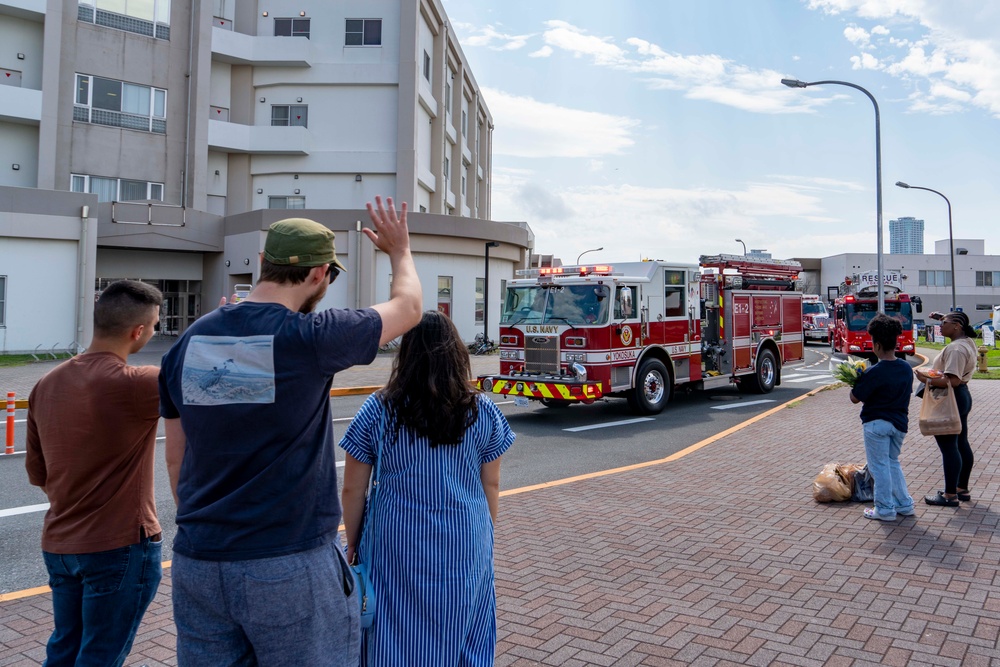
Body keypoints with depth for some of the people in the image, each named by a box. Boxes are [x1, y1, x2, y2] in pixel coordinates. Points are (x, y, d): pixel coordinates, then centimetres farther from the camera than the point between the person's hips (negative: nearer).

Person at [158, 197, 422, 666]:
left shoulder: (189, 341, 2)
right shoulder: (310, 337, -15)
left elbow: (176, 458, 11)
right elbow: (408, 307, 2)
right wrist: (400, 251, 21)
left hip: (197, 564, 6)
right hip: (290, 566, -5)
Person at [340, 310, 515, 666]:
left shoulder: (377, 410, -9)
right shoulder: (482, 411, -5)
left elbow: (353, 489, -3)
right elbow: (491, 484, 3)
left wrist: (352, 542, 10)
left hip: (398, 545, -1)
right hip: (465, 547, 2)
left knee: (397, 638, 15)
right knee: (462, 638, 18)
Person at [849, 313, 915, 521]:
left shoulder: (874, 373, -21)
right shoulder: (906, 368, 1)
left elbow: (855, 398, -14)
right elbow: (907, 393, 13)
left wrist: (855, 381, 2)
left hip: (876, 424, -7)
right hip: (899, 423, 7)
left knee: (879, 465, 3)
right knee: (893, 462, 21)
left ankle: (885, 509, 9)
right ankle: (905, 504, 22)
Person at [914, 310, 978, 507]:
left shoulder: (955, 349, -23)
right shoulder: (968, 341, 8)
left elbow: (953, 381, -30)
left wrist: (927, 379, -22)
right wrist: (943, 317, 20)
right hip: (962, 396, 11)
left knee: (948, 446, -5)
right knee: (962, 444, 16)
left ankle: (950, 495, 1)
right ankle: (962, 489, 27)